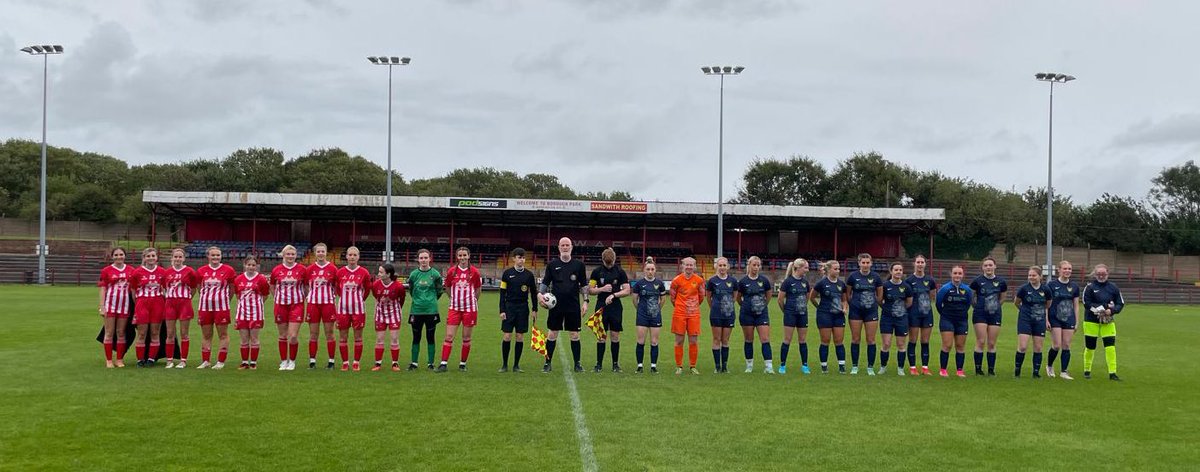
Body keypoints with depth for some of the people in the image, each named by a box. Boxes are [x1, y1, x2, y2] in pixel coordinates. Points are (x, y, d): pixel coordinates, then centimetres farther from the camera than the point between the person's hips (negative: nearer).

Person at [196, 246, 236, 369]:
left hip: (222, 307, -3)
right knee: (206, 335, 9)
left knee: (223, 335, 0)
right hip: (205, 307, 3)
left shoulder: (228, 270, -3)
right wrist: (206, 297, 11)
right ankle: (206, 361, 15)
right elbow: (200, 287, 15)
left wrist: (225, 299, 6)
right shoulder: (201, 271, 4)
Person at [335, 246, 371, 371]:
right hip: (343, 308, 1)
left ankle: (356, 362, 12)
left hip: (358, 308, -1)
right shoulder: (340, 272, -1)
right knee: (343, 337, 4)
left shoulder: (364, 272, -2)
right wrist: (344, 297, 11)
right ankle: (345, 362, 14)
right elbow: (337, 287, 14)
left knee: (358, 337, 3)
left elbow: (367, 288, 10)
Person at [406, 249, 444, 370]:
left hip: (431, 310, -1)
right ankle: (414, 363, 16)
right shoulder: (413, 274, 1)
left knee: (430, 337, 4)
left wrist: (431, 300, 10)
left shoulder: (435, 274, -3)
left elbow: (439, 291, 7)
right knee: (416, 337, 8)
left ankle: (430, 363, 11)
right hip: (416, 310, 1)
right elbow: (411, 291, 13)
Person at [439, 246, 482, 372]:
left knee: (466, 338, 5)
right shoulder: (451, 271, 0)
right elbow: (448, 287, 14)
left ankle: (463, 363, 16)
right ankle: (443, 363, -4)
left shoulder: (474, 272, -3)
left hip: (470, 309, -1)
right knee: (449, 336, -5)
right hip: (454, 308, 1)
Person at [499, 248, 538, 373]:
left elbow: (533, 292, 12)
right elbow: (502, 293, 1)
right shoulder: (507, 273, 0)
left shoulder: (529, 274, 4)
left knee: (520, 337, 3)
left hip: (523, 308, 1)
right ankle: (504, 365, 8)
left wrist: (535, 309, 8)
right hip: (509, 307, -1)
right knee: (507, 336, -3)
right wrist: (502, 310, -4)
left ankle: (516, 365, 11)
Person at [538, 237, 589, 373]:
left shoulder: (579, 265, 5)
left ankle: (577, 363, 12)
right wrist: (540, 294, -8)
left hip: (573, 306, 0)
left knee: (575, 334, 3)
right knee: (552, 334, 3)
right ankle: (547, 363, 11)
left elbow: (583, 285, 10)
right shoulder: (552, 264, 4)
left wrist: (585, 301, 2)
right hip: (556, 305, 0)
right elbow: (545, 282, 8)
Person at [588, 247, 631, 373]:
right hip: (601, 307, 0)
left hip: (616, 307, 0)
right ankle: (598, 364, 6)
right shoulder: (597, 271, 1)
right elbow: (590, 290, 3)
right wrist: (602, 289, -13)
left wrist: (613, 295, -15)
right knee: (601, 336, 0)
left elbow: (627, 291, -2)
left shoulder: (620, 272, 0)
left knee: (615, 336, 3)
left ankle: (615, 364, 13)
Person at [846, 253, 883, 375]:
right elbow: (847, 294, 9)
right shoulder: (853, 276, -3)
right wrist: (854, 304, 10)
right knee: (855, 339, 3)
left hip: (871, 311, 0)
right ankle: (854, 366, 12)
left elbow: (880, 295, 11)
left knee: (871, 340, 2)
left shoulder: (876, 277, -1)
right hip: (856, 312, 0)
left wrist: (872, 304, 13)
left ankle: (870, 367, 10)